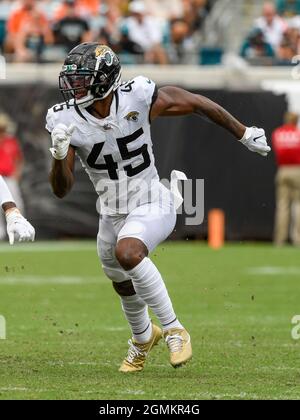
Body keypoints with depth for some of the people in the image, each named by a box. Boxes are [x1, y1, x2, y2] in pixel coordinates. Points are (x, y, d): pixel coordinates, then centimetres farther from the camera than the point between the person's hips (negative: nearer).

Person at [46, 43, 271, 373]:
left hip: (152, 206, -4)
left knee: (127, 252, -34)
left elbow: (198, 104, -6)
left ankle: (173, 330, -19)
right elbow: (61, 189, -15)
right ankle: (143, 338, 58)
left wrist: (245, 135, 3)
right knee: (126, 288, 24)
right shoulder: (66, 120, -15)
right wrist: (59, 155, -36)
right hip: (112, 213, 4)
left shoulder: (138, 98, -21)